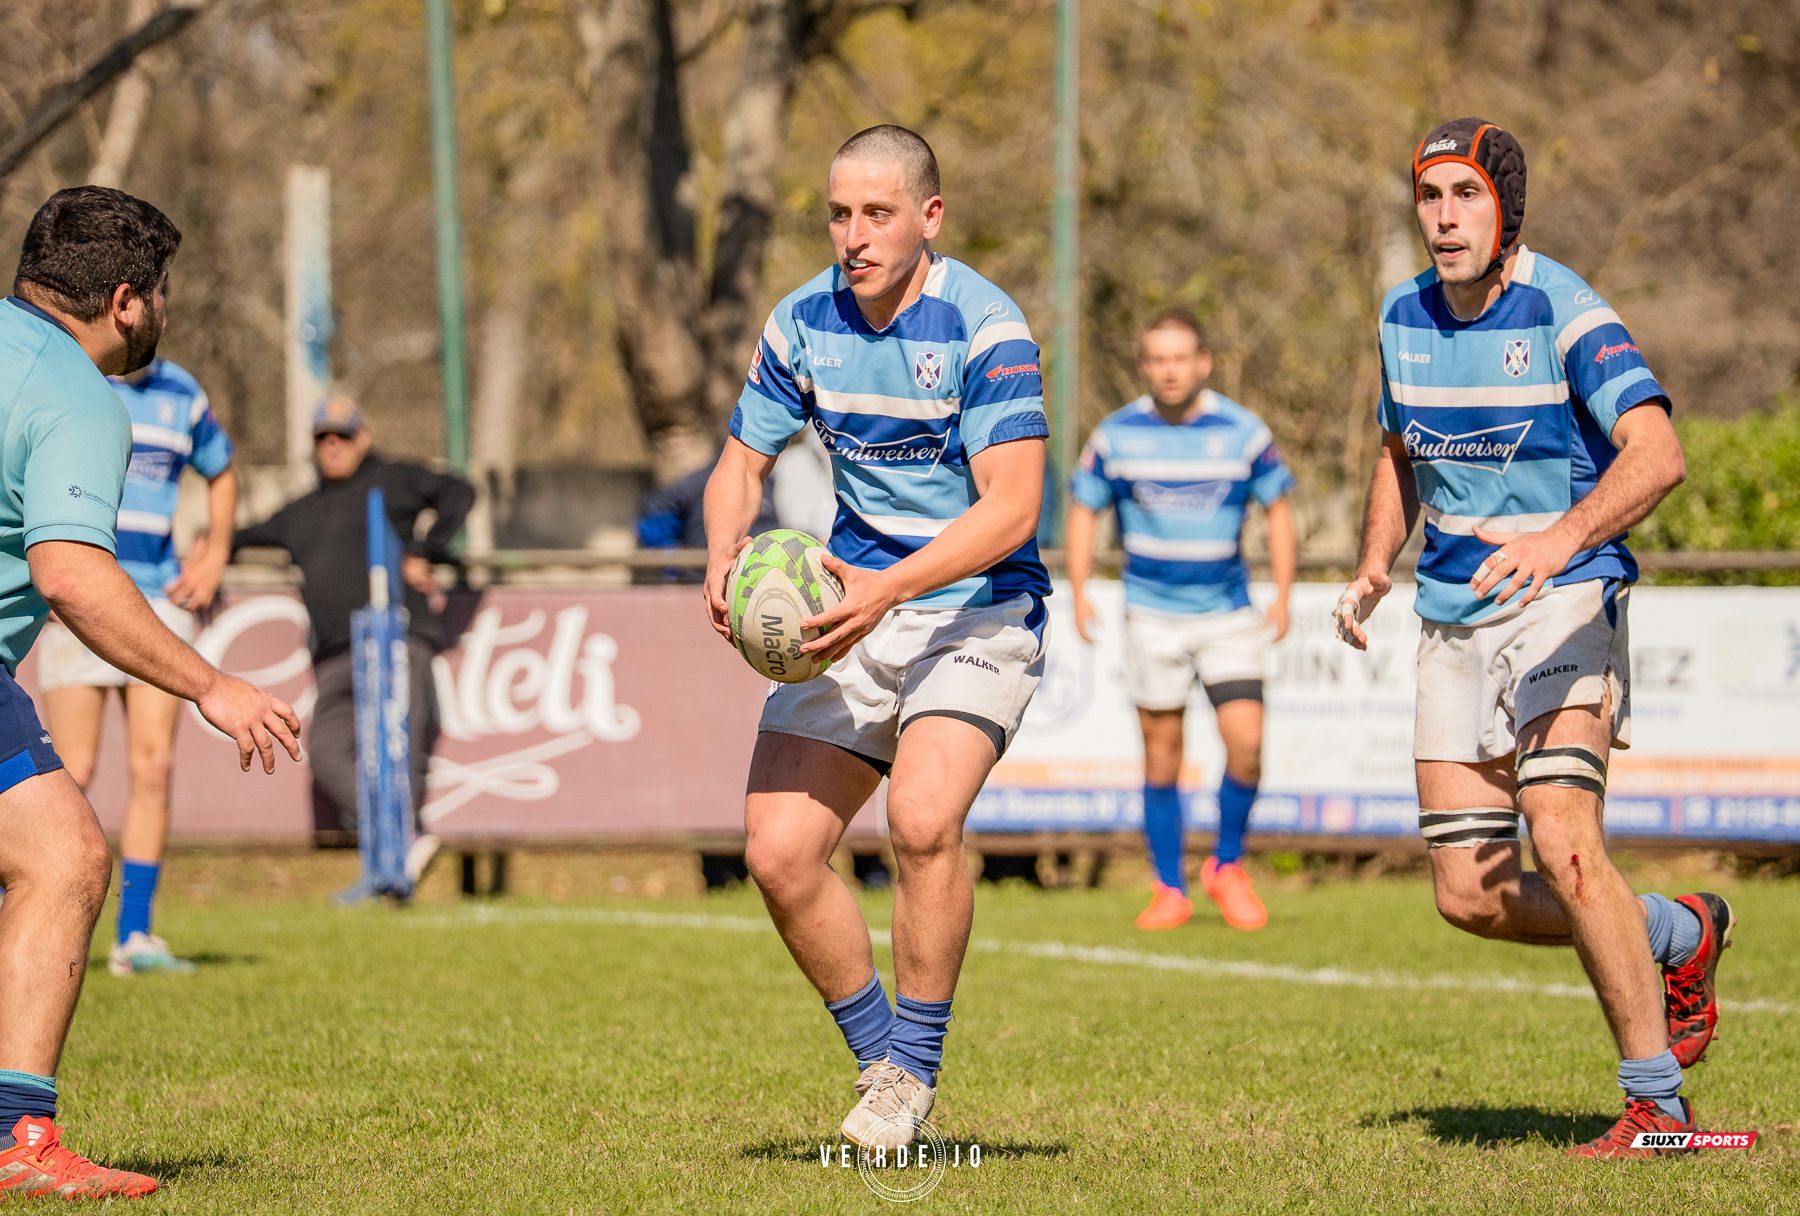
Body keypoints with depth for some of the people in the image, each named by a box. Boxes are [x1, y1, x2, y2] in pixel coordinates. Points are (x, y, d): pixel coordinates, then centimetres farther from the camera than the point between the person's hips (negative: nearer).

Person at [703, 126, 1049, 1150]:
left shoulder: (985, 326, -16)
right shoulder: (804, 325, 1)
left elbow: (1011, 508, -22)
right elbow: (744, 462, 11)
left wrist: (889, 589, -34)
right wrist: (725, 557, -11)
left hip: (978, 610, -5)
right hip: (854, 608, 5)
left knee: (923, 818, -28)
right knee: (779, 852, -8)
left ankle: (915, 1069, -9)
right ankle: (879, 1056, 15)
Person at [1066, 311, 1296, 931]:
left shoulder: (1243, 431, -3)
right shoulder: (1116, 435, -3)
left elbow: (1278, 507, 6)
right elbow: (1084, 510, 7)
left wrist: (1282, 595, -2)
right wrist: (1079, 594, -5)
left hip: (1228, 614, 0)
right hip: (1153, 616, 0)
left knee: (1246, 742, -13)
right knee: (1162, 753, 2)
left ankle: (1227, 867, 10)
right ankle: (1170, 889, 14)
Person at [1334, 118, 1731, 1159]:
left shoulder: (1565, 312, -14)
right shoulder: (1404, 317, 7)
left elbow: (1657, 455, -27)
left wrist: (1564, 537, -43)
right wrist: (1374, 566, 9)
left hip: (1566, 603, -7)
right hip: (1455, 622, 7)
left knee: (1561, 839, -26)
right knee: (1473, 897, 1)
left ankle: (1655, 1103, -18)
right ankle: (1682, 937, 27)